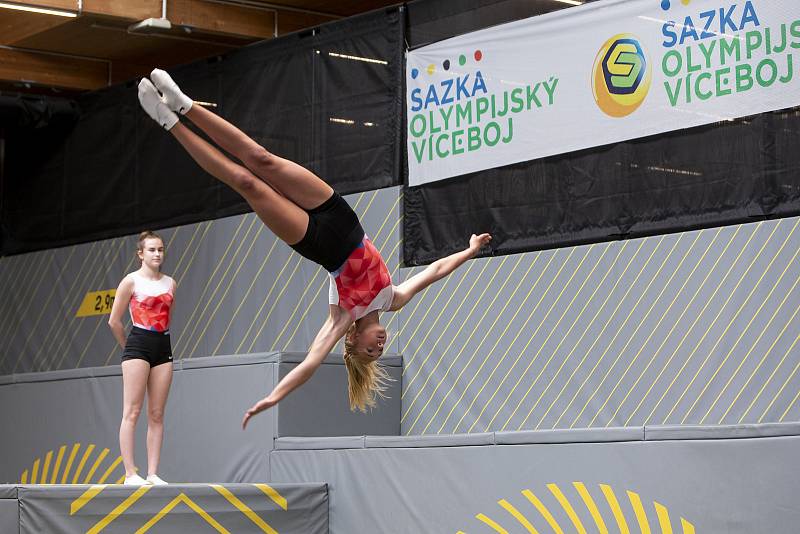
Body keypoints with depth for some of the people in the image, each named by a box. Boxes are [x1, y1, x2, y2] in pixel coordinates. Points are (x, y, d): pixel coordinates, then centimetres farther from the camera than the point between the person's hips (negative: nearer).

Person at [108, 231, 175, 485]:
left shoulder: (170, 283, 12)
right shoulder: (131, 281, -2)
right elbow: (114, 321, 1)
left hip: (163, 347, 5)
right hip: (138, 344, -5)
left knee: (157, 415, 3)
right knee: (132, 412, -8)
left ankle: (152, 473, 4)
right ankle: (130, 474, -10)